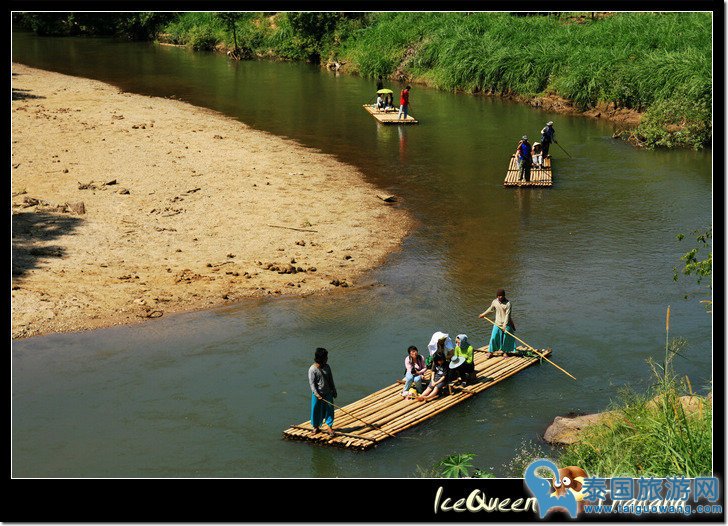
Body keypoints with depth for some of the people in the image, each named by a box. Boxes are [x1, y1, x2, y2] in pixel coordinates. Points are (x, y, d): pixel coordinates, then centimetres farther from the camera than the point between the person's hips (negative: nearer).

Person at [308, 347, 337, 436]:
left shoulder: (327, 367, 1)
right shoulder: (312, 369, -16)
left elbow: (331, 380, 9)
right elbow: (312, 383, -15)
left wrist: (334, 391, 12)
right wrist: (316, 394, -22)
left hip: (328, 393, 4)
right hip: (317, 394, -4)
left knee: (329, 409, 5)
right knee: (316, 410, 8)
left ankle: (330, 427, 14)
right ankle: (316, 426, 26)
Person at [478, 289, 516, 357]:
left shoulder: (507, 303, -15)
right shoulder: (495, 302, -1)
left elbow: (507, 314, -19)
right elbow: (490, 309, 17)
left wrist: (505, 324, -26)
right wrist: (483, 314, 27)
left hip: (506, 324, -3)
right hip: (497, 323, 4)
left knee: (506, 338, 8)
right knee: (493, 337, 3)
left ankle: (505, 352, 25)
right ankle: (491, 352, 15)